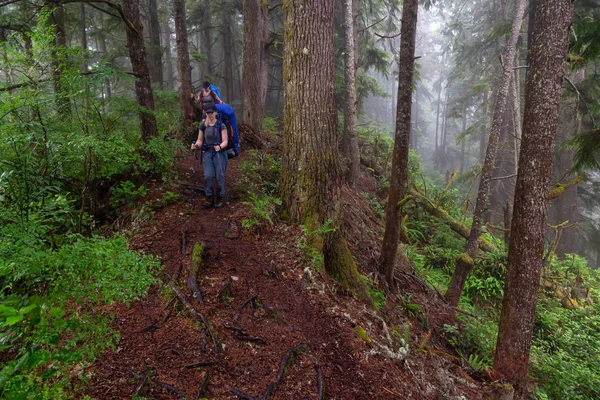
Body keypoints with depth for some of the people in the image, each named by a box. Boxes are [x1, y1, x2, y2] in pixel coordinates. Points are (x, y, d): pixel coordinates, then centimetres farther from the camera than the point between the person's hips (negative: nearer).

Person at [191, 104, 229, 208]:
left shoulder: (221, 125, -5)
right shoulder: (202, 125, 5)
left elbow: (225, 141, -8)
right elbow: (200, 140, 7)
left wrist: (220, 147, -29)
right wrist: (196, 145, -14)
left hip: (219, 153, -2)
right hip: (207, 153, 2)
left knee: (219, 176, -3)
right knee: (207, 176, -8)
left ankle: (220, 197, 14)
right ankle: (209, 197, 7)